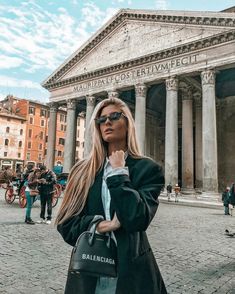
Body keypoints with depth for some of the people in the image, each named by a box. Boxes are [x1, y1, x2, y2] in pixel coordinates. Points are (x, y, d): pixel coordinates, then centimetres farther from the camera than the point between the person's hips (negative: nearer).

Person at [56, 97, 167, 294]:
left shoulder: (147, 169, -8)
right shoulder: (83, 171, 1)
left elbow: (137, 218, -22)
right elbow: (66, 223, -1)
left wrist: (118, 172, -15)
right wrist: (98, 225, -16)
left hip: (130, 270, -2)